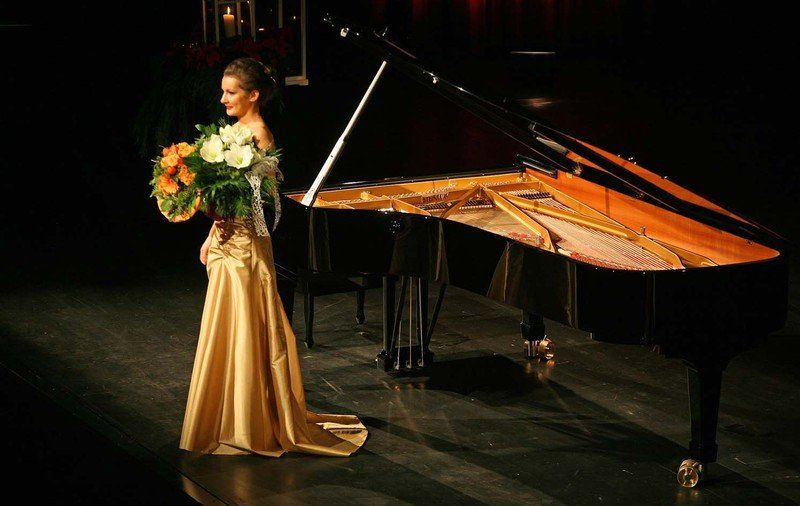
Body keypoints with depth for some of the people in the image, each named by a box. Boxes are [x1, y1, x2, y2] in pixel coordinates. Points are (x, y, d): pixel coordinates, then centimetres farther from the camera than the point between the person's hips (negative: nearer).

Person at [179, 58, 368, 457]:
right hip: (227, 243, 10)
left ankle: (256, 427, 7)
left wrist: (227, 215, -33)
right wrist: (212, 237, 17)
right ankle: (232, 418, 26)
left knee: (245, 331, -3)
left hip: (245, 246, -10)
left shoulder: (258, 136, -16)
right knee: (227, 331, 15)